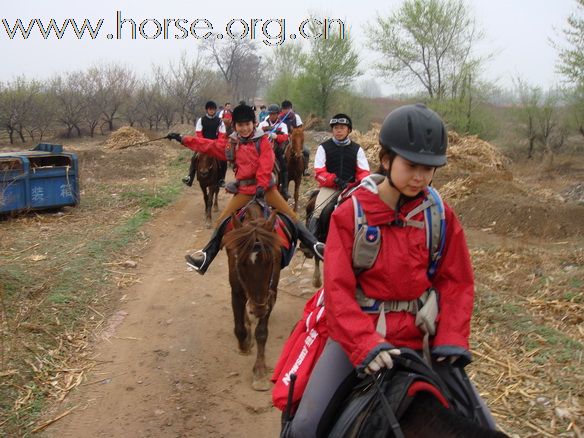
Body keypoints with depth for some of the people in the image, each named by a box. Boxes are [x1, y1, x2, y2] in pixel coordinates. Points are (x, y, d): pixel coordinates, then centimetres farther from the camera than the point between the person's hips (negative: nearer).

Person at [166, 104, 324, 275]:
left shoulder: (262, 140, -3)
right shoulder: (231, 143, 7)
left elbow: (265, 165, -14)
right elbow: (206, 146, 11)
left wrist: (261, 186, -26)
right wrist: (182, 139, 9)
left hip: (265, 187, -2)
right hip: (244, 190, 3)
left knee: (290, 216, -9)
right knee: (222, 221, -2)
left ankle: (315, 245, -5)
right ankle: (206, 256, 7)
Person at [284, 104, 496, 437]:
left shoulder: (441, 215, -1)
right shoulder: (350, 215, -9)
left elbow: (456, 282, 3)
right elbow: (338, 289, -14)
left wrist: (451, 340, -11)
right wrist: (365, 344, -26)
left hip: (422, 334, 3)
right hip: (361, 330, -2)